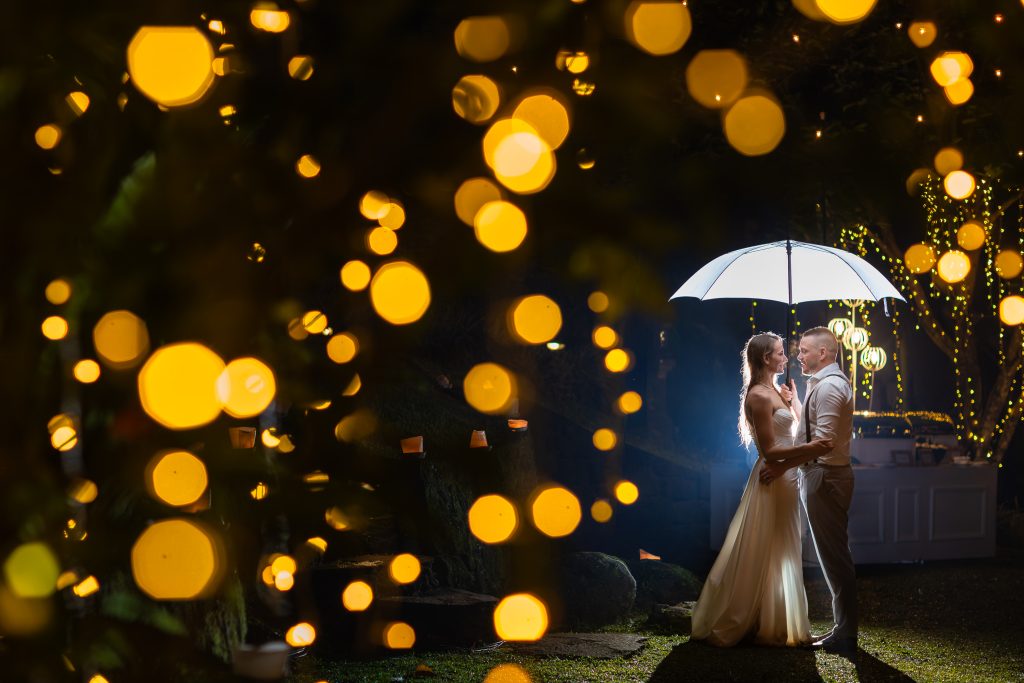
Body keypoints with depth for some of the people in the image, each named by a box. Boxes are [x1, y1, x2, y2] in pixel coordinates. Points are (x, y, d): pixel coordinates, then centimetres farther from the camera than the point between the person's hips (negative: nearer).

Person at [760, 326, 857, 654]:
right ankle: (843, 629, 19)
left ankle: (844, 634, -3)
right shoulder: (829, 383, 18)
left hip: (824, 477, -11)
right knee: (834, 554, 13)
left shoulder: (828, 386, -16)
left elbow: (823, 441, -23)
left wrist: (783, 467, -22)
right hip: (823, 475, 11)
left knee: (833, 555, -7)